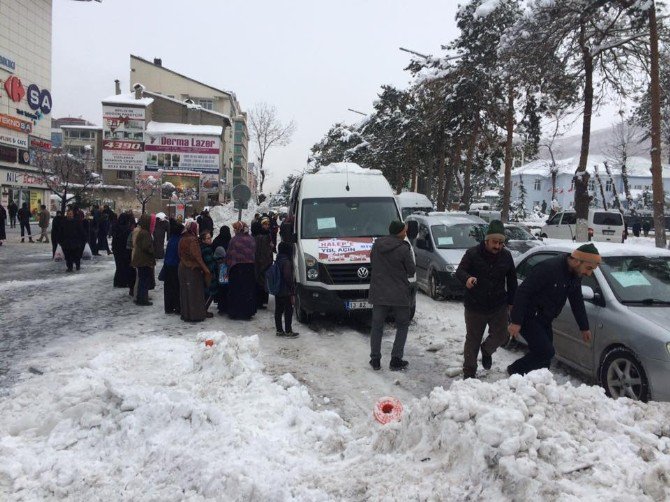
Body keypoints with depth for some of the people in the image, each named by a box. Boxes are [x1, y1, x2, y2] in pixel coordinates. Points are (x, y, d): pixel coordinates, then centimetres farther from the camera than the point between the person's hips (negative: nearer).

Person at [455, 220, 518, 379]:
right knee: (472, 340, 7)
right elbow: (459, 271, -14)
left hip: (498, 306, 2)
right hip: (475, 307, -2)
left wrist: (511, 302, 11)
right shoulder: (473, 253, -10)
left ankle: (486, 350, 37)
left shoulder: (506, 256, 1)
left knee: (500, 336, 3)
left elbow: (512, 281, 10)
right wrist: (467, 278, -38)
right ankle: (469, 373, 21)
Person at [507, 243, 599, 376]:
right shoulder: (548, 268, -26)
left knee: (544, 353, 7)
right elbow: (523, 292, -26)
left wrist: (584, 327, 22)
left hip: (544, 320, 9)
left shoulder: (575, 275, 2)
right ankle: (515, 371, 6)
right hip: (528, 318, -9)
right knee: (546, 352, -13)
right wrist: (516, 321, -27)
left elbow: (577, 302, 17)